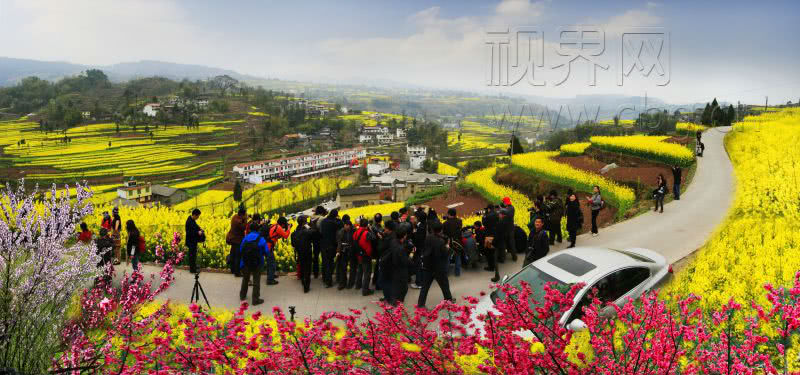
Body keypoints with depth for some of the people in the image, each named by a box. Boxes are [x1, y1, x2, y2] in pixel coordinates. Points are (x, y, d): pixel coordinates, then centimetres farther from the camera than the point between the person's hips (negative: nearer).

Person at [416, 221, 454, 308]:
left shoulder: (428, 238, -3)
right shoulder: (441, 241, -22)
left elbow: (424, 251, 8)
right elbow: (445, 254, -16)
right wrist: (447, 248, 0)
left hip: (427, 266, 5)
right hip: (439, 268, -5)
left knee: (425, 285, 9)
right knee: (444, 285, 16)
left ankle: (421, 303, 8)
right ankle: (449, 300, 32)